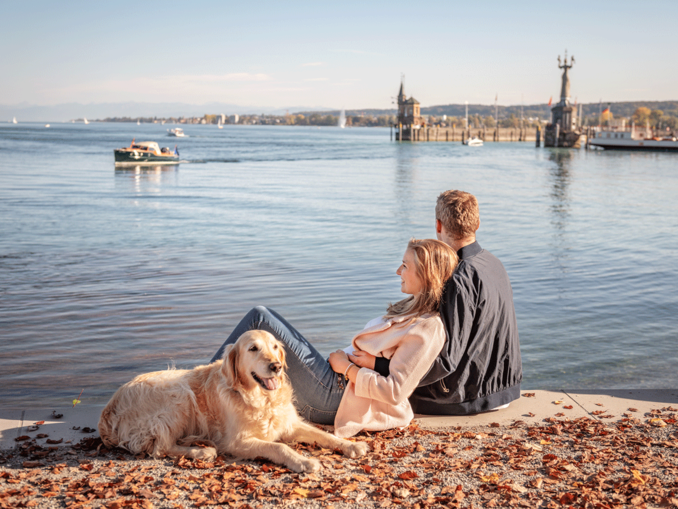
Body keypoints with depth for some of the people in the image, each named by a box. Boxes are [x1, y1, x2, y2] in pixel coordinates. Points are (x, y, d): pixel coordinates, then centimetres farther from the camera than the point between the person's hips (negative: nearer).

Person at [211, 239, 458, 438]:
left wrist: (347, 367, -13)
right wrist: (344, 358, 7)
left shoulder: (428, 330, -16)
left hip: (333, 398, -10)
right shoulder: (411, 307, 13)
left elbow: (394, 392, -22)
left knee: (260, 317, -9)